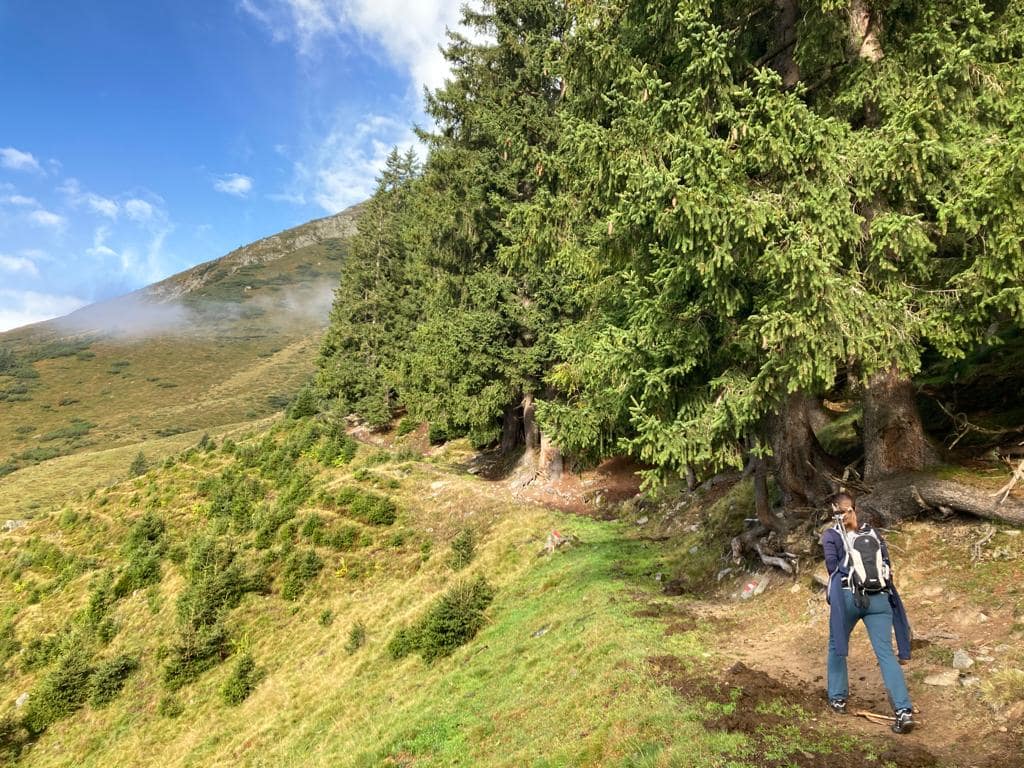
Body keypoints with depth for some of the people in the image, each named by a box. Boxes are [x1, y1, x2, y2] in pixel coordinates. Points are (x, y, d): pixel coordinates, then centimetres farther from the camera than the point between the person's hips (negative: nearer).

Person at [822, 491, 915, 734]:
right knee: (885, 653, 1)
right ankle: (904, 711, -10)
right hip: (880, 598, 2)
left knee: (837, 646, 17)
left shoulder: (831, 535, 3)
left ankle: (838, 698, 23)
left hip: (848, 597, -2)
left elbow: (832, 566, -1)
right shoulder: (874, 533, 14)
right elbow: (887, 565, 13)